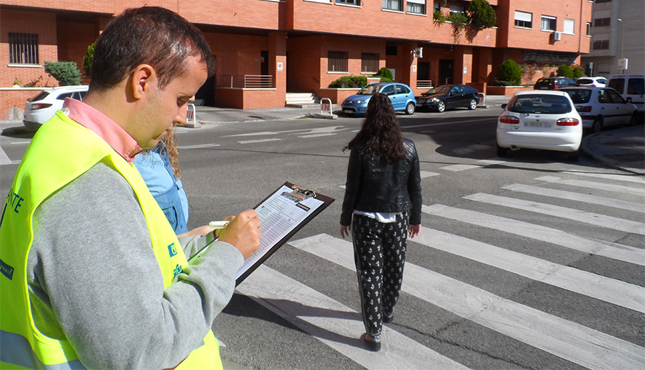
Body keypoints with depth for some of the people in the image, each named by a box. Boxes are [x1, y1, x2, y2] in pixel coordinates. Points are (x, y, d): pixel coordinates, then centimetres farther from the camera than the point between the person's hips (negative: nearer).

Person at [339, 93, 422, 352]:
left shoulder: (361, 149, -13)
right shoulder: (408, 148, -4)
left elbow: (352, 188, -9)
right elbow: (415, 188, 2)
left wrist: (345, 219, 3)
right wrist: (415, 218, 14)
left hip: (366, 219, -3)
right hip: (398, 218, 4)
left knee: (369, 272, 4)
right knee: (394, 267, 21)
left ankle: (374, 333, 7)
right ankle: (388, 310, 44)